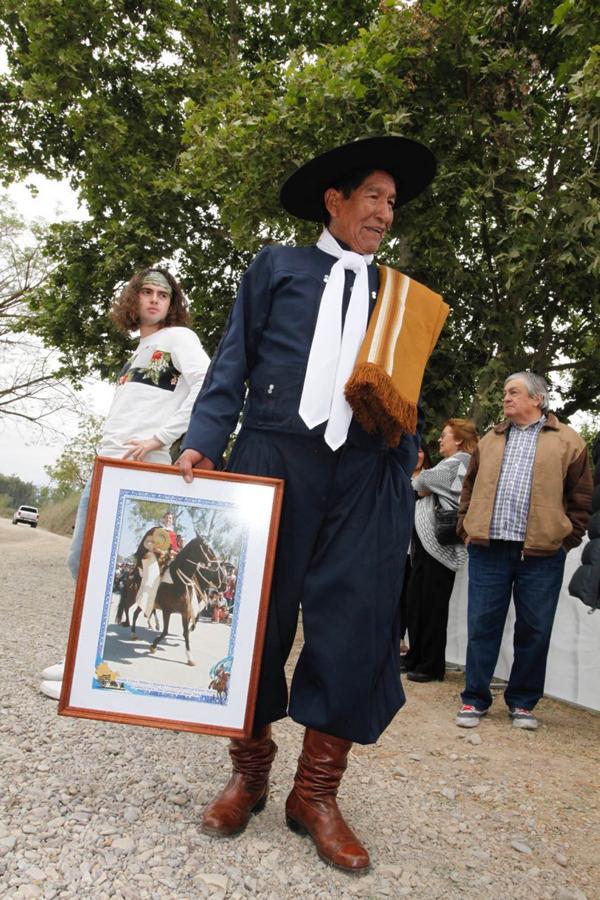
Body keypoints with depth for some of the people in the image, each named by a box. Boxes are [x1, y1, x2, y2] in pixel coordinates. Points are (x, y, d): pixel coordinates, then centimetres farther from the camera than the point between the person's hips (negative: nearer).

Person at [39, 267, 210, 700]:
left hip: (140, 469, -9)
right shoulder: (141, 348, 22)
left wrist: (159, 438, -19)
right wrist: (106, 457, 13)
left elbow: (208, 387, -17)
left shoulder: (179, 337, 0)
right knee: (81, 560, 12)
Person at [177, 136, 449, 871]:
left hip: (364, 477, 2)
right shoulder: (277, 266, 14)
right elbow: (232, 363, 7)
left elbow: (404, 394, 18)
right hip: (274, 458, -2)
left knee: (356, 623, -4)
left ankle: (316, 792, 13)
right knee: (256, 612, 2)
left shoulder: (399, 297, 21)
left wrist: (404, 473, 6)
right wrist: (203, 442, -6)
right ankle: (249, 773, 23)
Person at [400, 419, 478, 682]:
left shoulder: (461, 461, -5)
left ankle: (431, 666, 7)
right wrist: (421, 489, -1)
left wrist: (416, 484, 9)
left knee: (432, 605, -2)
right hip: (426, 541, 9)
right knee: (415, 601, 11)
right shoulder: (449, 465, 23)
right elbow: (423, 490, 18)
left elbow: (424, 481, -10)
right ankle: (415, 657, 21)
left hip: (439, 543, -9)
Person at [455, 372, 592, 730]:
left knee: (534, 631, 7)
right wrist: (468, 527, 8)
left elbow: (580, 499, 4)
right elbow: (470, 488, 18)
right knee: (482, 626, 5)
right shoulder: (490, 440, 16)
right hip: (488, 550, 3)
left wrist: (567, 539, -2)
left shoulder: (568, 441, 5)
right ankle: (475, 699, 16)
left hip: (541, 553, -2)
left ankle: (523, 703, 22)